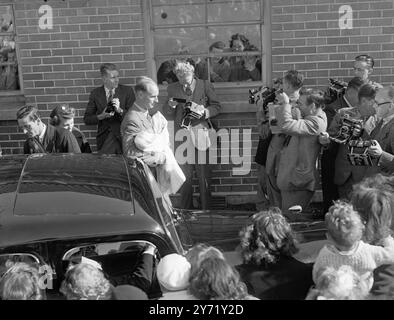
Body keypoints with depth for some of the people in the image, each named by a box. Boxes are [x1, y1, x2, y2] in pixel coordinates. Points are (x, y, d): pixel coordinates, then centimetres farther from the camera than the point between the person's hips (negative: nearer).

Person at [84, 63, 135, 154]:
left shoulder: (127, 91, 3)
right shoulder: (95, 93, 7)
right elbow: (87, 119, 7)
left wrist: (120, 110, -19)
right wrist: (100, 116, -11)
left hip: (123, 137, -1)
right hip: (104, 139, 1)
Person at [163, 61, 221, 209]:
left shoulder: (205, 85, 5)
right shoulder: (172, 88, 11)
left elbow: (217, 106, 6)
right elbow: (167, 113, 13)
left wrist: (205, 111, -12)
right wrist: (170, 105, -9)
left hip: (200, 132, -2)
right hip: (181, 133, 2)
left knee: (203, 174, -1)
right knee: (184, 174, 4)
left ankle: (206, 208, 9)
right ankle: (186, 209, 13)